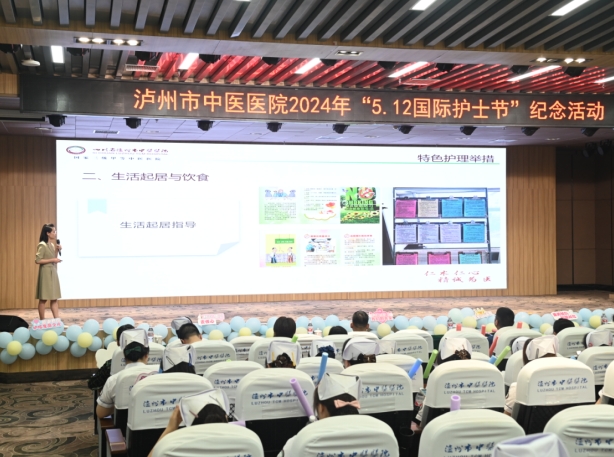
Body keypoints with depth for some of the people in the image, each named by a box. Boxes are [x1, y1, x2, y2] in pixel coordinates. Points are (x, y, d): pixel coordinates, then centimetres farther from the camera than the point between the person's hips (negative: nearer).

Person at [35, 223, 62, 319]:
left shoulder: (52, 245, 12)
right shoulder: (42, 245, -13)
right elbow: (38, 260, -19)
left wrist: (57, 251, 5)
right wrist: (52, 260, -18)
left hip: (53, 273, 8)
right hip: (46, 273, -8)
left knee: (54, 298, 6)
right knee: (43, 299, -1)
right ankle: (42, 321, 7)